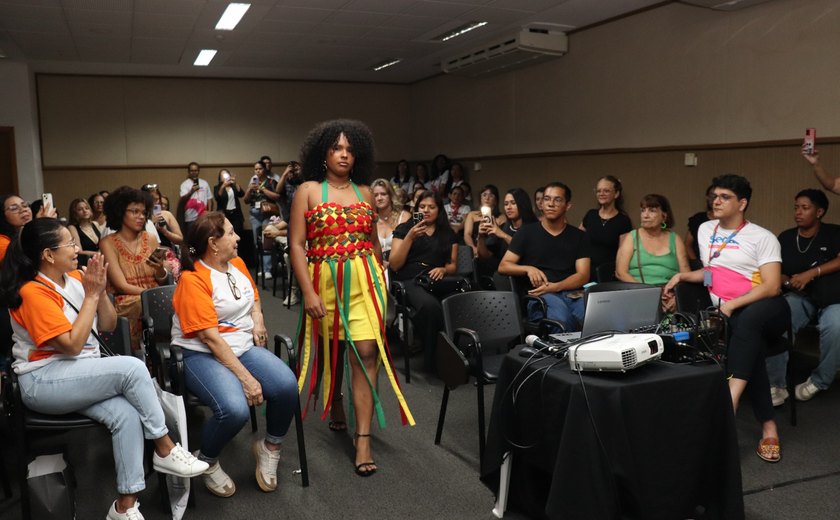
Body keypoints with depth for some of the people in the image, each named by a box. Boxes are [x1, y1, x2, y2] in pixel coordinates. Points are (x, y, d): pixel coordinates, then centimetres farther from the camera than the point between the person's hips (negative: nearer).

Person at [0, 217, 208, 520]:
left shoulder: (75, 278, 6)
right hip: (43, 382, -6)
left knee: (127, 414, -22)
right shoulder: (33, 292, -15)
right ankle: (165, 450, -11)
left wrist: (100, 290, -6)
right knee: (132, 367, -26)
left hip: (80, 375, 7)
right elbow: (73, 345, -19)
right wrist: (91, 295, -15)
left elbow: (108, 326, 10)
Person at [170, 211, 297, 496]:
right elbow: (210, 337, -20)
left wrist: (258, 318, 8)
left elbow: (253, 295, 31)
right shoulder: (193, 279, -14)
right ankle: (207, 461, 0)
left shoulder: (237, 263, 9)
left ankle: (270, 447, 6)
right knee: (235, 409, -33)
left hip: (244, 346, 6)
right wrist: (246, 378, -24)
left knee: (287, 385, -23)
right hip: (202, 354, -6)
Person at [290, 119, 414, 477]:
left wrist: (379, 281, 14)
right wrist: (308, 293, -13)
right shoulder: (308, 190, 0)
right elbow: (296, 244, -5)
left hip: (364, 282, 1)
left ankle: (363, 440, -7)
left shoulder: (365, 193, 9)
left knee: (366, 352, -10)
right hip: (324, 282, -1)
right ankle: (335, 407, 43)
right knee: (331, 352, 15)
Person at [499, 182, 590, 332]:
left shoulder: (579, 236, 17)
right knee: (561, 318, -39)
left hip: (572, 293, 2)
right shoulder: (527, 233, 13)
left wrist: (555, 287, -12)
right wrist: (528, 269, -11)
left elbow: (583, 276, 6)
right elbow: (503, 266, 10)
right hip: (539, 295, -2)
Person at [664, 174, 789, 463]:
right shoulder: (705, 230, 16)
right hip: (729, 315, 3)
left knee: (747, 321, -39)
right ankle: (769, 428, -33)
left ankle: (728, 404, -49)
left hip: (766, 310, -3)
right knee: (750, 345, -32)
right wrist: (683, 276, 9)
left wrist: (732, 305, -23)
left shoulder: (762, 238, -2)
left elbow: (772, 287, -12)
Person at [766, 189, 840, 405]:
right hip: (799, 297, 2)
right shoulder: (785, 238, 9)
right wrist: (787, 280, -12)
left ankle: (819, 381, -11)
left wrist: (811, 273, -20)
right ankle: (776, 385, -21)